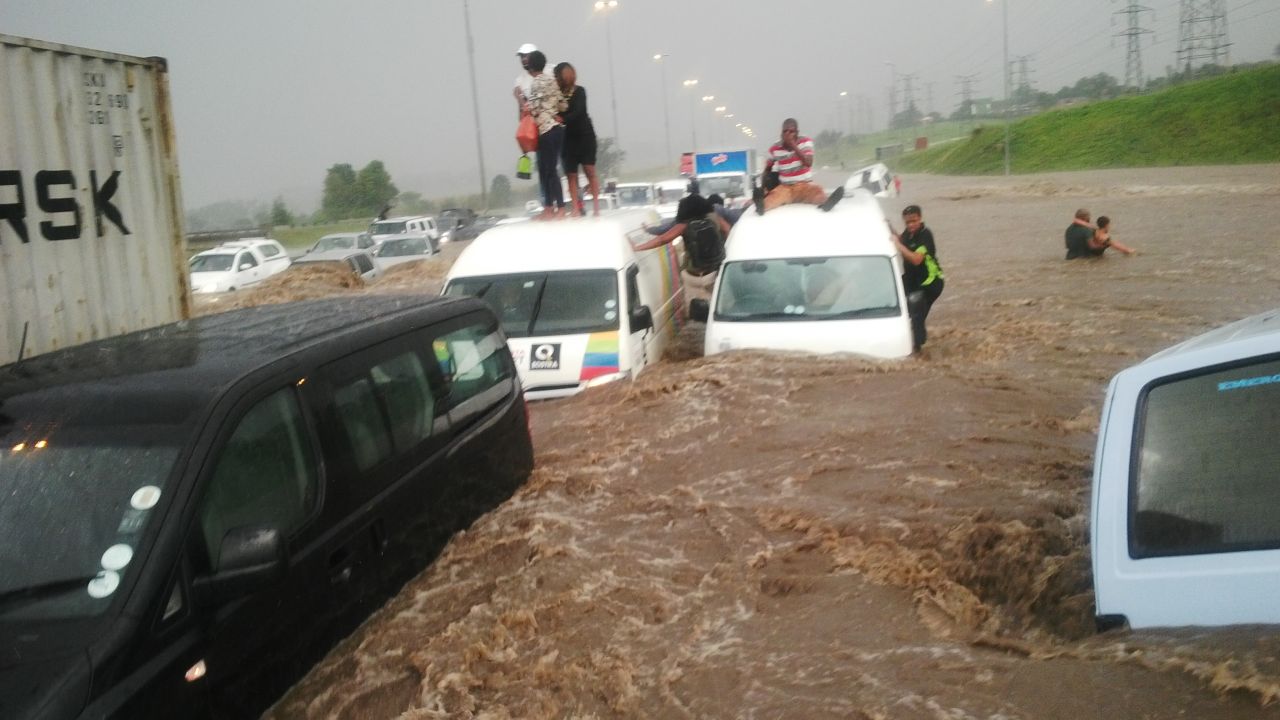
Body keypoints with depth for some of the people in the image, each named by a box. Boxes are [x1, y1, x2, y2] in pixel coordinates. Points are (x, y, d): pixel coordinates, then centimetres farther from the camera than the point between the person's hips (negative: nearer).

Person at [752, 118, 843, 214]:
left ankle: (826, 202, -67)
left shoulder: (805, 142, -4)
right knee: (776, 195, -33)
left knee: (817, 190, -32)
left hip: (805, 185, 0)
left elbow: (808, 163, -20)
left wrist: (793, 145, -24)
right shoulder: (775, 148, -1)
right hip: (785, 187, 0)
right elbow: (767, 169, 14)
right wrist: (764, 187, 0)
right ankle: (762, 205, -67)